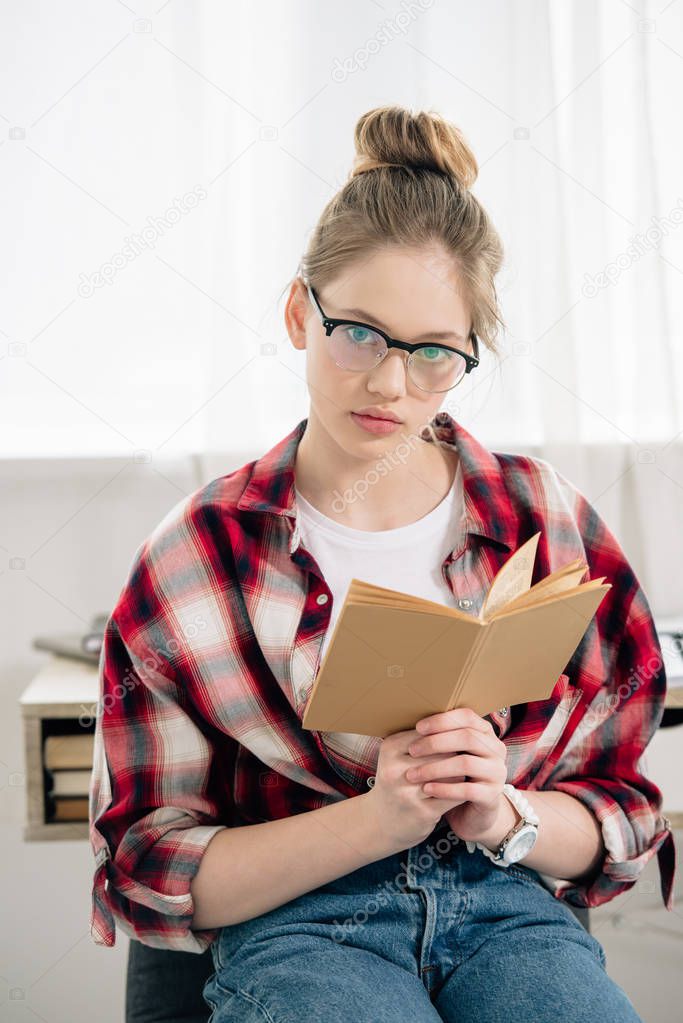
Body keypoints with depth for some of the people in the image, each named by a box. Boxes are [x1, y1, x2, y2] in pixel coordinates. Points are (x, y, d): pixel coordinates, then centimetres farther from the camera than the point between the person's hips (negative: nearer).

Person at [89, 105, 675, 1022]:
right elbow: (153, 874, -1)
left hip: (510, 911, 2)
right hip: (299, 930, -2)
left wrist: (503, 815, -13)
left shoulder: (549, 520, 5)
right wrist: (376, 818, -15)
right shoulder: (197, 557, -1)